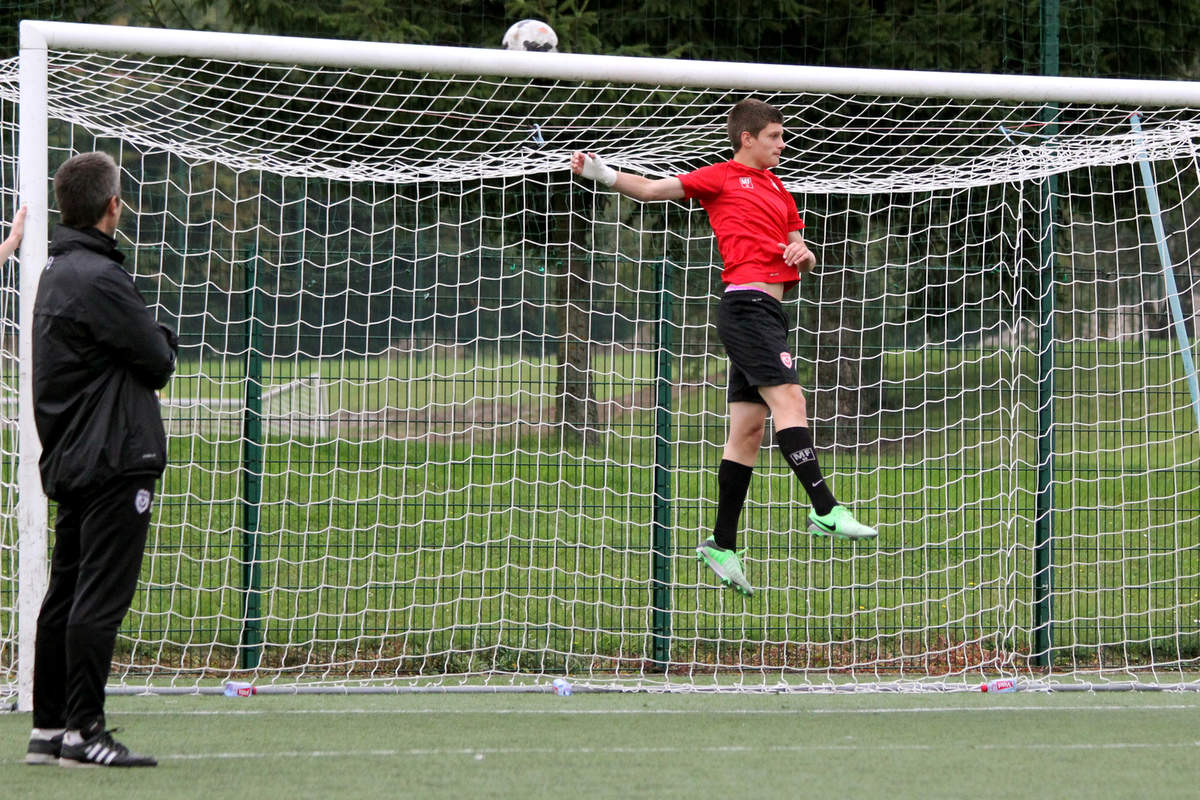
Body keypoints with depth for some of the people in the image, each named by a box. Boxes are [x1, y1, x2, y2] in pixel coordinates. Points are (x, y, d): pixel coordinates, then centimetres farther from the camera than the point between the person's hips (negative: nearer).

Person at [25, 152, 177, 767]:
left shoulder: (57, 272, 17)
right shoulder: (98, 279, -15)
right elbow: (158, 361, -11)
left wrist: (150, 339, 3)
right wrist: (165, 339, 7)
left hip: (68, 461, 10)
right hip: (114, 462, -10)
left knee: (67, 595, 11)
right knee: (100, 597, -10)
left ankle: (48, 728, 13)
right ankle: (81, 731, -11)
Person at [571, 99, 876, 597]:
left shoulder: (777, 190, 24)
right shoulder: (722, 178, 3)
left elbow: (799, 254, 27)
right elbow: (652, 190, -2)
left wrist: (804, 255, 3)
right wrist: (604, 175, -18)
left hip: (768, 311, 8)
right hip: (746, 304, -8)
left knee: (747, 429, 6)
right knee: (788, 399, -19)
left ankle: (722, 545, 8)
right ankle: (824, 509, -25)